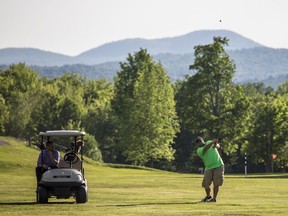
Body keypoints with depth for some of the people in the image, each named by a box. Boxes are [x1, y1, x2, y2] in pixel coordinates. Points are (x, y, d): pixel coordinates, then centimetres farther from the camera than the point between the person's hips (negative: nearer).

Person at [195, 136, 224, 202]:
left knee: (216, 184, -6)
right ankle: (208, 196, 25)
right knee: (206, 184, -2)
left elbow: (218, 146, 2)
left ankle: (214, 198, 5)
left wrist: (216, 145, -22)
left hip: (218, 166, 0)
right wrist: (212, 142, -36)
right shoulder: (199, 150, -4)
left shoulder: (209, 142, 10)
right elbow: (205, 149, -24)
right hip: (209, 168, 0)